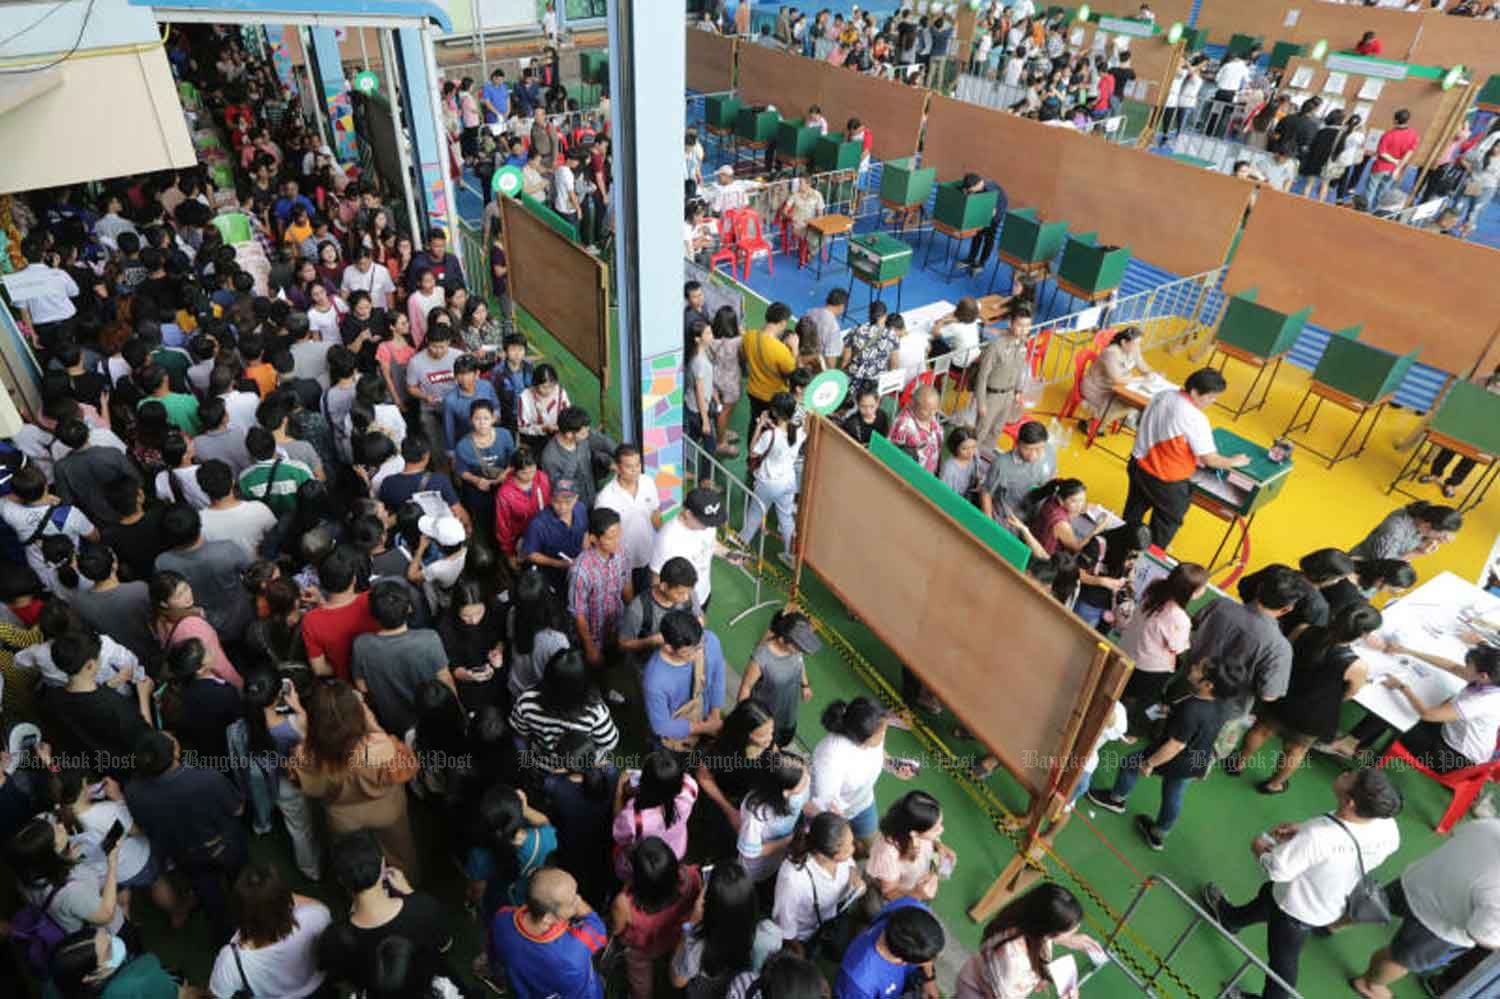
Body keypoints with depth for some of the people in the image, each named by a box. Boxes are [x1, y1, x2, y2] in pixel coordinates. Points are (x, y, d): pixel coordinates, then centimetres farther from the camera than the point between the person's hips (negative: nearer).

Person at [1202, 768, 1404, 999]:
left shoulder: (1318, 836, -44)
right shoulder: (1388, 827, -26)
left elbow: (1276, 870, -29)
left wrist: (1259, 849, -10)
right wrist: (1304, 830, -3)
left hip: (1297, 911, -5)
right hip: (1335, 908, 5)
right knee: (1265, 899, 30)